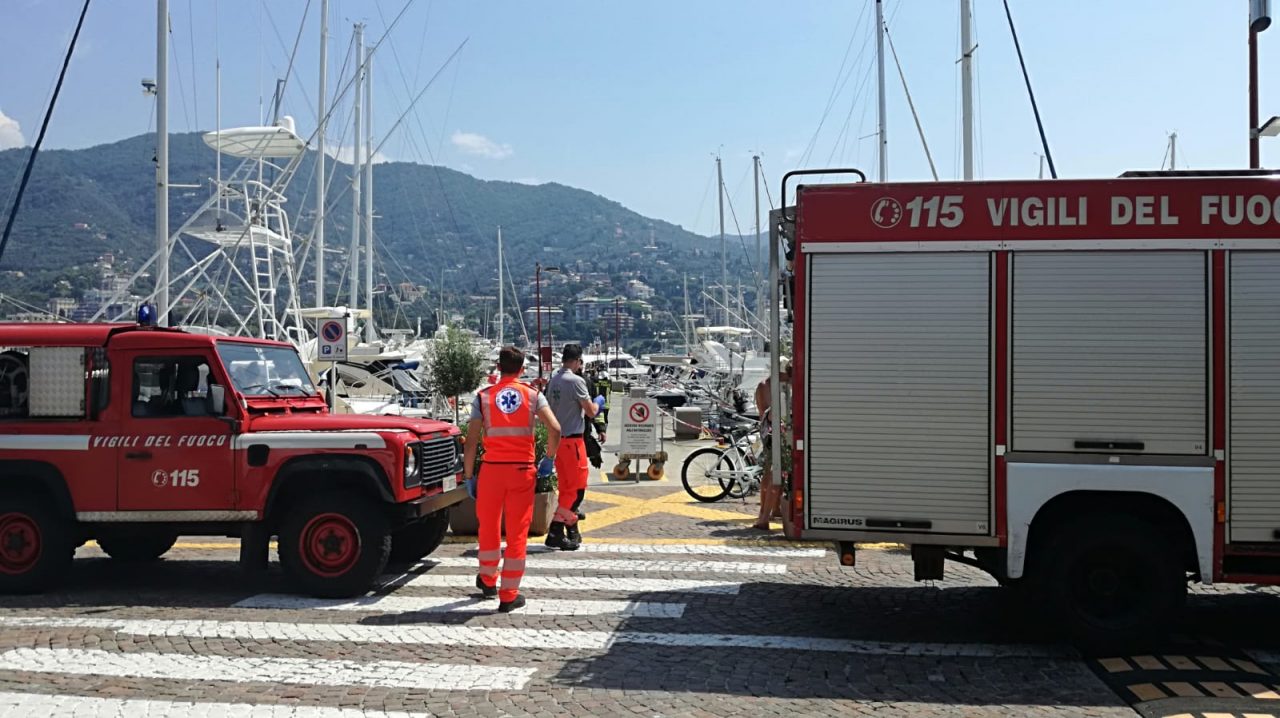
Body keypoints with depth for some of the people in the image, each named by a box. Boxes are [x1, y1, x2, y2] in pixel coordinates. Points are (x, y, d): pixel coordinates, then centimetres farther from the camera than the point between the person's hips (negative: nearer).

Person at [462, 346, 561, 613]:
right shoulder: (533, 396, 2)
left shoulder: (483, 396, 2)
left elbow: (471, 441, -2)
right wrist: (549, 459, 5)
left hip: (492, 469, 1)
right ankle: (509, 596, 7)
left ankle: (488, 581, 38)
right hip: (522, 470, 0)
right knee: (517, 532, 5)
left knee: (488, 526, 20)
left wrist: (468, 475, 4)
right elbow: (555, 429, -10)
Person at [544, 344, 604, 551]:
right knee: (576, 487, -1)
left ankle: (572, 531, 22)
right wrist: (597, 402, 8)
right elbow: (591, 412, -13)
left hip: (557, 439, 8)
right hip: (572, 440, -8)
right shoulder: (576, 381, -15)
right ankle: (556, 532, -5)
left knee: (566, 487, 15)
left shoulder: (553, 380, 9)